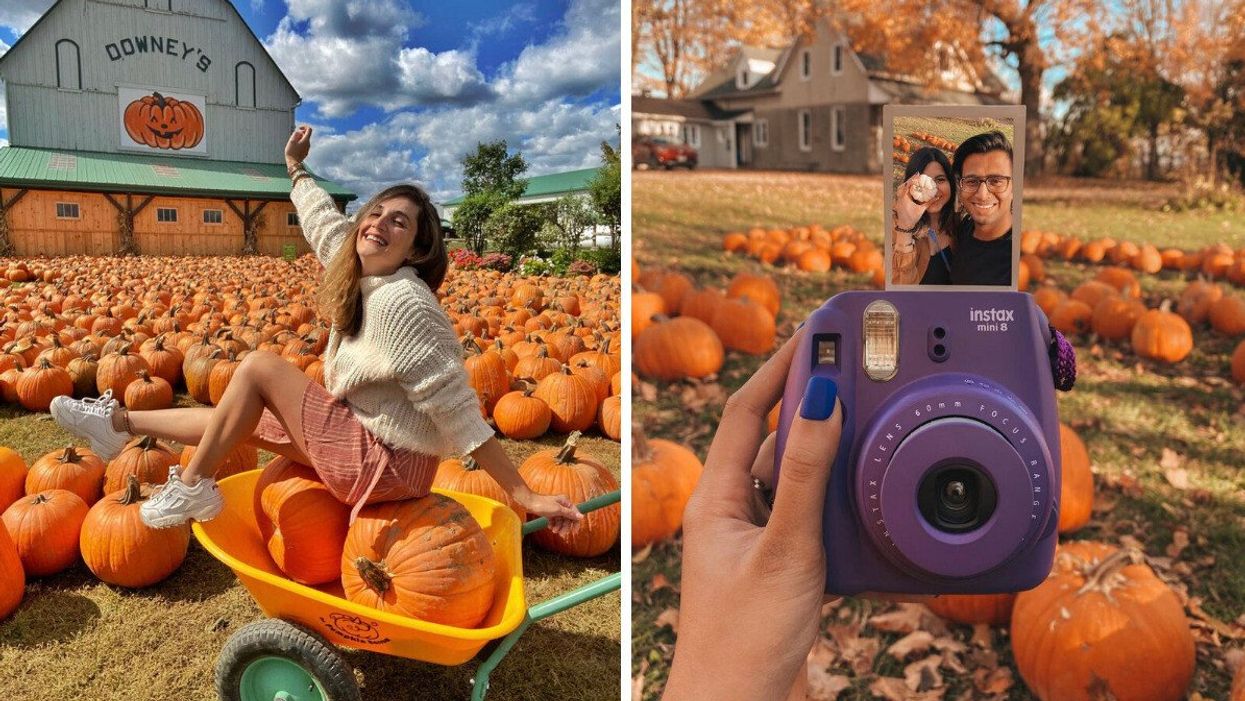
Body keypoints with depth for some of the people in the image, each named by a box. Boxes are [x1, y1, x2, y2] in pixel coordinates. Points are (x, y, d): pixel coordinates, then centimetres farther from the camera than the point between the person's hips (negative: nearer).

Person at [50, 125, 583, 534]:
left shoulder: (401, 302, -23)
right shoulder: (362, 271, 2)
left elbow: (458, 410, -25)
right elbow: (325, 221, 23)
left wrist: (523, 495, -26)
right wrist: (295, 167, 38)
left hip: (388, 465, -9)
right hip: (364, 437, 9)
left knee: (260, 367, -7)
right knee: (238, 418, 17)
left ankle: (191, 489, 8)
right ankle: (118, 424, 36)